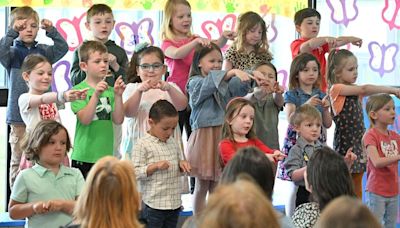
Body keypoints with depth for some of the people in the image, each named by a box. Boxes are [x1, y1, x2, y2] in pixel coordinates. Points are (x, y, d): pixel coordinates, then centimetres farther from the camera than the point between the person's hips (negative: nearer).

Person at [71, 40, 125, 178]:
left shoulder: (110, 91, 8)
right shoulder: (79, 90, -4)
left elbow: (118, 120, 0)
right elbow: (85, 120, -16)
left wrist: (118, 96, -11)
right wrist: (96, 95, -25)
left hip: (106, 155, 5)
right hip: (84, 157, -4)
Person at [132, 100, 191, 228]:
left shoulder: (173, 143, 10)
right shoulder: (142, 145, -10)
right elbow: (135, 173, -12)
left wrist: (182, 164, -1)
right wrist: (155, 166, -22)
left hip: (175, 203, 6)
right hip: (153, 205, -6)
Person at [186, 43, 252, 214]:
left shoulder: (225, 82, 12)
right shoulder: (195, 83, -4)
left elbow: (240, 87, -7)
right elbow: (211, 83, -25)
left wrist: (250, 77, -29)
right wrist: (233, 72, -39)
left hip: (223, 136, 4)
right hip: (204, 137, -4)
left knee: (216, 187, 10)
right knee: (202, 186, 4)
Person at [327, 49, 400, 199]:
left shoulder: (354, 90, 14)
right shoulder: (336, 89, -12)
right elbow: (364, 89, -22)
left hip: (359, 140, 8)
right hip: (345, 141, -8)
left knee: (357, 186, 11)